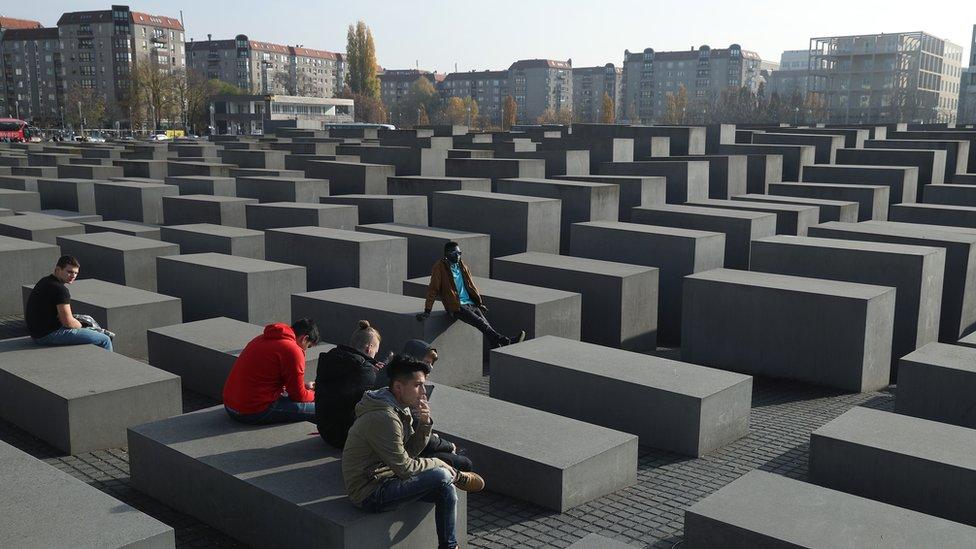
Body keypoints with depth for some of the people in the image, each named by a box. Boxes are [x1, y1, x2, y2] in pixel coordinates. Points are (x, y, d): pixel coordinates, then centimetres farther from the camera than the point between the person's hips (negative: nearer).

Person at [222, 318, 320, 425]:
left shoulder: (263, 338, 14)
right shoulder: (292, 351, -13)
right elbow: (298, 396, -6)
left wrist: (305, 386, 28)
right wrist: (313, 394, 15)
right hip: (255, 413, -10)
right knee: (315, 409, -8)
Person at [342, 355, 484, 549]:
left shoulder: (400, 408, 5)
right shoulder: (383, 418, -25)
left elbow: (411, 450, 8)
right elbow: (405, 468, -22)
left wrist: (425, 424, -8)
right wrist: (437, 463, -8)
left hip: (384, 478, 10)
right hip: (370, 495, -10)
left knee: (447, 490, 4)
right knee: (441, 476, -21)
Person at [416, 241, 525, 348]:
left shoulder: (462, 266, 17)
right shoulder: (440, 267, -3)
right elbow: (433, 289, -5)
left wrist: (479, 302, 29)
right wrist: (427, 311, -9)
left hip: (471, 303, 6)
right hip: (456, 307, -6)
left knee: (487, 325, -16)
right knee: (481, 323, -25)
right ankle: (506, 342, -36)